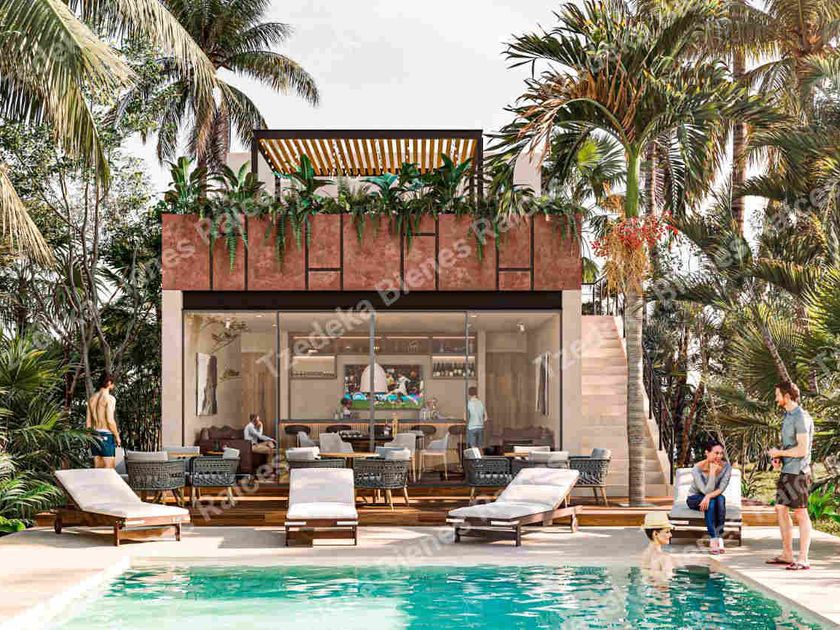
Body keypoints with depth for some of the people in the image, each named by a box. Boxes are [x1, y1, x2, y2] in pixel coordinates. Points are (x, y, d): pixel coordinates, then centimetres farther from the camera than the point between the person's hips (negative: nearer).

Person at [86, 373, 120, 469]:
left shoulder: (92, 399, 11)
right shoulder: (110, 398, -12)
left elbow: (88, 422, 13)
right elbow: (110, 420, -19)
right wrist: (117, 437, -9)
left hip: (95, 435, 7)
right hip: (106, 436, -7)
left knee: (98, 468, 9)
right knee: (109, 468, -5)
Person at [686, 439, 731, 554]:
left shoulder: (726, 466, -14)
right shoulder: (697, 468, -24)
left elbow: (721, 489, -20)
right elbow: (706, 490, -29)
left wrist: (709, 496, -38)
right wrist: (712, 472, -36)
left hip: (714, 499, 3)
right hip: (694, 499, -3)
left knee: (721, 499, -33)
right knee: (711, 501, -35)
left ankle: (719, 536, -34)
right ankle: (713, 539, -37)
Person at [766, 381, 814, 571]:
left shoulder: (801, 418, -15)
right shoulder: (788, 416, 15)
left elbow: (802, 449, -21)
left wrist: (779, 453, -10)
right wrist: (778, 456, 8)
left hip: (798, 471, -10)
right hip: (787, 471, 10)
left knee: (800, 513, -5)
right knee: (781, 509, 11)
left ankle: (803, 559, -2)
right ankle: (787, 555, 19)